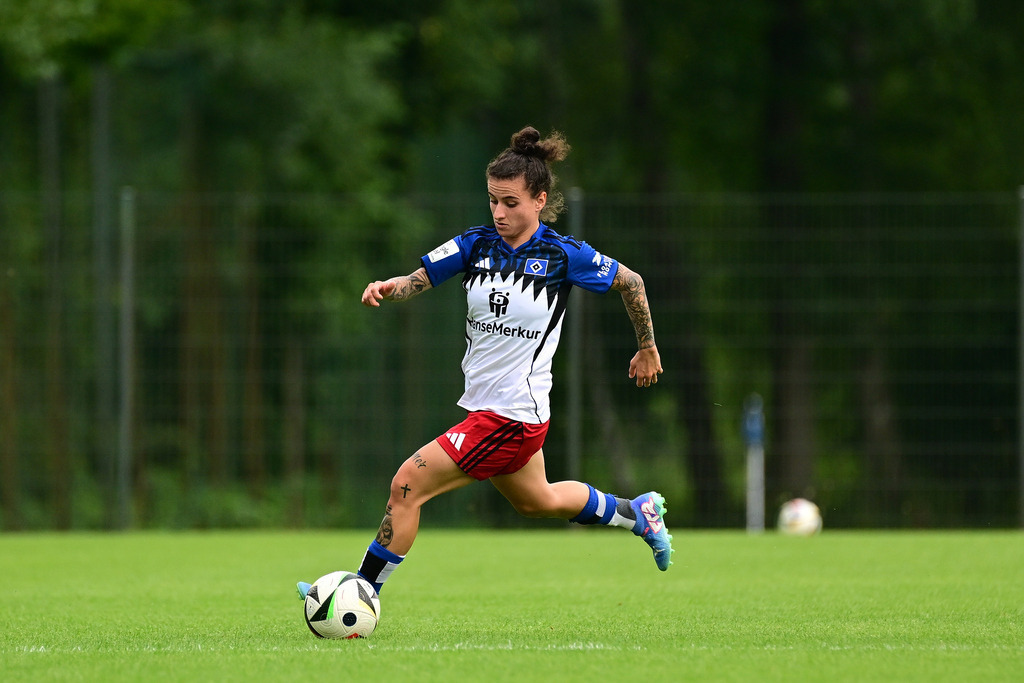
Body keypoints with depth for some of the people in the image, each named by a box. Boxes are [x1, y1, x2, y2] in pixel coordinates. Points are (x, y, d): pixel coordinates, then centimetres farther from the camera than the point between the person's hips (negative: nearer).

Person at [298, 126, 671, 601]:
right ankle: (637, 512, 50)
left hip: (513, 414, -7)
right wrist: (386, 289, -26)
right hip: (483, 403, 7)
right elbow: (417, 281, -4)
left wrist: (648, 349, 11)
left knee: (407, 485, -13)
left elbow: (630, 283, 2)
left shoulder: (564, 255, -12)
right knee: (537, 501, 28)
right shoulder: (477, 244, 2)